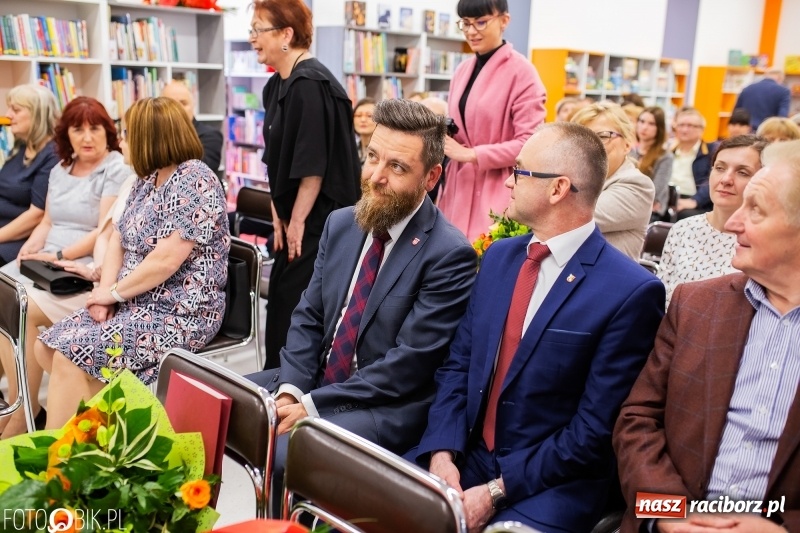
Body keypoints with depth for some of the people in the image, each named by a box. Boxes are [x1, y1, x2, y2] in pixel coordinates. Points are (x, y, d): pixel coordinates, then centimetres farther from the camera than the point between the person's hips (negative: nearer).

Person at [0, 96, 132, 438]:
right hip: (47, 264, 8)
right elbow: (48, 221, 21)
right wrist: (30, 247, 1)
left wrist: (59, 255, -18)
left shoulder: (118, 170, -6)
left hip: (88, 269, -7)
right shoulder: (60, 170, 19)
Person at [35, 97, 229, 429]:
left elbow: (165, 261, -24)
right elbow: (118, 240, 12)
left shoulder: (195, 183, -18)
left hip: (179, 314, -9)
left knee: (70, 355, -16)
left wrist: (113, 292, -11)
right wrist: (105, 292, -4)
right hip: (135, 304, 9)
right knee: (48, 347, 3)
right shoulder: (148, 179, 12)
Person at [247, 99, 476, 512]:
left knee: (287, 452, -27)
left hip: (389, 407, -7)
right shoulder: (341, 223, 4)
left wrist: (313, 404, -19)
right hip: (316, 382, 7)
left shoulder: (450, 254, -18)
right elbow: (308, 318, 6)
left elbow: (409, 363, -20)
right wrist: (291, 388, -11)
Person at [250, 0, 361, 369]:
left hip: (317, 224, -9)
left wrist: (297, 221, -14)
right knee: (281, 306, 15)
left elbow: (314, 165, -20)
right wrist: (279, 216, 9)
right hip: (294, 220, 9)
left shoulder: (311, 84, -18)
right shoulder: (277, 86, 11)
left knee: (295, 312, -2)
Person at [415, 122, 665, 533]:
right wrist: (442, 453, -8)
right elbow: (458, 364, 6)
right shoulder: (499, 256, 6)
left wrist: (496, 491, -15)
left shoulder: (631, 293, -14)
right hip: (466, 458, 5)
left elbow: (595, 429, -13)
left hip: (549, 488, -4)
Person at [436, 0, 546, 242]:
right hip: (460, 187, 6)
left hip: (497, 192, -6)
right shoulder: (462, 70, 12)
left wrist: (471, 154, -15)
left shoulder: (521, 71, -9)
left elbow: (529, 144, -13)